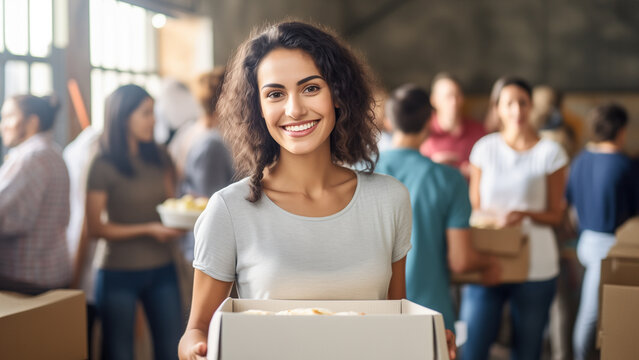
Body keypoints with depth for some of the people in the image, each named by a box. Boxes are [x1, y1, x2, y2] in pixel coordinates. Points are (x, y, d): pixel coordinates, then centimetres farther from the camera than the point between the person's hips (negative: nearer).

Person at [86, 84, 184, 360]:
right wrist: (148, 229, -19)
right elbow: (95, 228, -12)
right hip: (119, 273, -5)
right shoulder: (104, 166, -10)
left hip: (162, 269, 5)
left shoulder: (159, 159, 7)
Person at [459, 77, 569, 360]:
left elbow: (555, 215, 2)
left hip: (535, 267, -1)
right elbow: (473, 207, 10)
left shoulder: (550, 153, 0)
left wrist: (525, 214, -17)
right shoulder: (485, 148, 4)